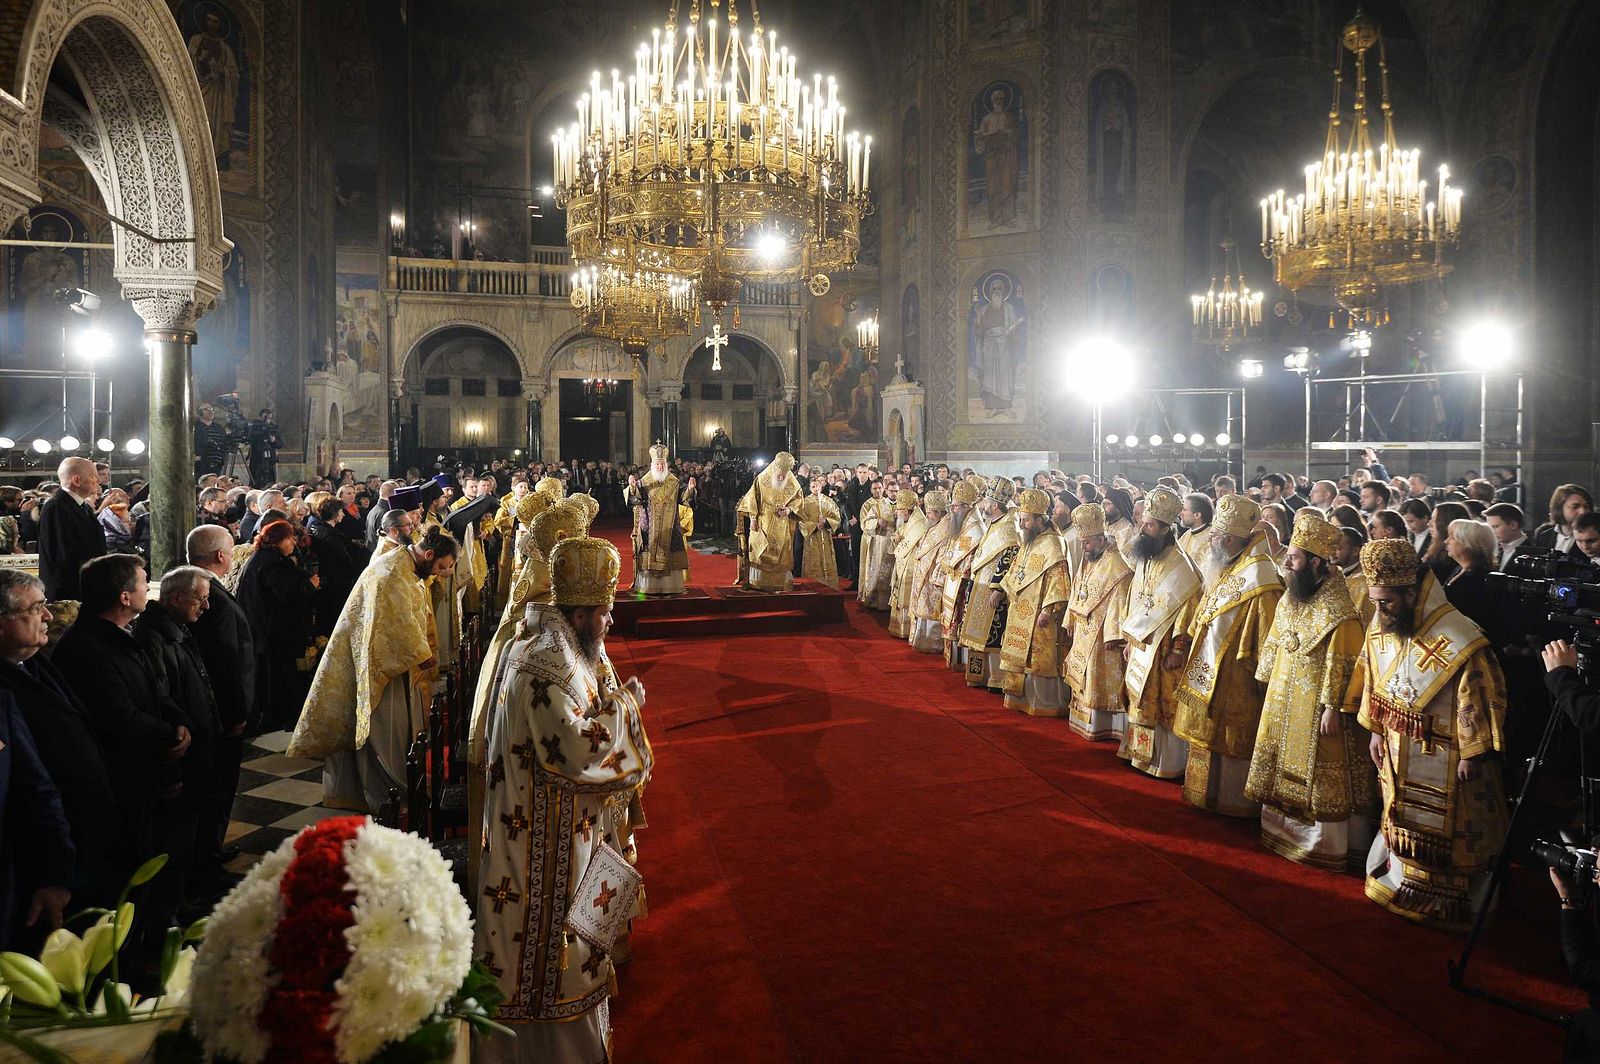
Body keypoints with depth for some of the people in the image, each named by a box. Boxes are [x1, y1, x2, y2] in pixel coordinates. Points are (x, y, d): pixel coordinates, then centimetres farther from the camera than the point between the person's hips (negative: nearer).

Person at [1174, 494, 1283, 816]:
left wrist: (1263, 678, -20)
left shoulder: (1259, 580, -20)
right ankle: (1209, 793, 30)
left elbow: (1267, 638, -21)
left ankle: (1231, 802, 15)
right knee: (1209, 738, 17)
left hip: (1235, 682, -9)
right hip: (1208, 677, 9)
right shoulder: (1225, 570, 9)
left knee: (1229, 742, 2)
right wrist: (1192, 641, 9)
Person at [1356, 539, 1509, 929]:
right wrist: (1376, 730, 10)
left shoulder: (1460, 641, -26)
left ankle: (1444, 902, 29)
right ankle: (1403, 882, 38)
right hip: (1397, 751, 6)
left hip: (1443, 757, -6)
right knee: (1403, 821, 21)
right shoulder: (1380, 629, -7)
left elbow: (1482, 701, -18)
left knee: (1442, 833, 11)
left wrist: (1473, 755, -14)